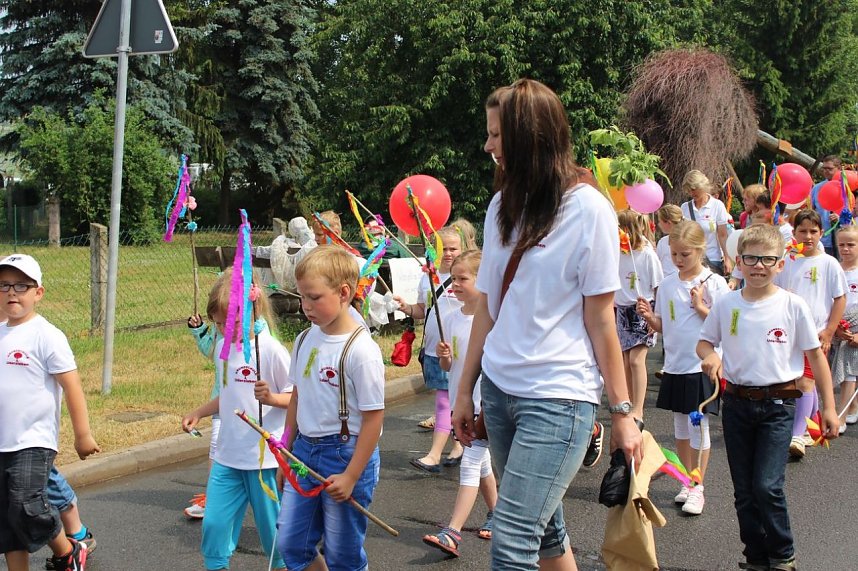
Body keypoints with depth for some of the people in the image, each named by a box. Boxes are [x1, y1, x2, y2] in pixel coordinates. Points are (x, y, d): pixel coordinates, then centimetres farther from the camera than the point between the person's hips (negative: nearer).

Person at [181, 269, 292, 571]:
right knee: (215, 523, 3)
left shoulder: (272, 350, -14)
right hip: (227, 455, 6)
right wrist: (198, 412, 11)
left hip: (264, 457, -6)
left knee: (271, 524, 7)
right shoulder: (223, 346, 7)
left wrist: (271, 398, -27)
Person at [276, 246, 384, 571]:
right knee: (290, 543, 7)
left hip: (345, 453, -6)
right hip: (305, 449, 6)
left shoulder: (360, 349, -18)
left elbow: (374, 416, -16)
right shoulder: (304, 340, 3)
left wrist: (351, 476, -16)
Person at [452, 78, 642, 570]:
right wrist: (466, 390, 14)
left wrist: (622, 412, -6)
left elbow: (600, 319, -8)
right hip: (499, 388, 6)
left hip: (559, 396, -6)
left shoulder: (588, 209, -9)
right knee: (544, 525, 15)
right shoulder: (503, 207, 9)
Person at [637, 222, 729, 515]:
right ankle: (687, 482, 26)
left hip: (701, 366, -5)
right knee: (680, 425, 13)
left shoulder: (714, 283, -8)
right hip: (674, 366, 5)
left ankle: (697, 488, 9)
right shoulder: (667, 284, 6)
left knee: (698, 426, 0)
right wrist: (649, 316, -7)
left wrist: (701, 307, -18)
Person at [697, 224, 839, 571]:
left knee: (767, 486, -13)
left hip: (777, 405, -3)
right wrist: (710, 355, -13)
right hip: (736, 403, 3)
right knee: (744, 490, 8)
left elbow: (815, 355, 1)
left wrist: (829, 407, 1)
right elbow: (704, 342, 12)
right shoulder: (726, 305, 1)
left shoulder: (793, 306, -5)